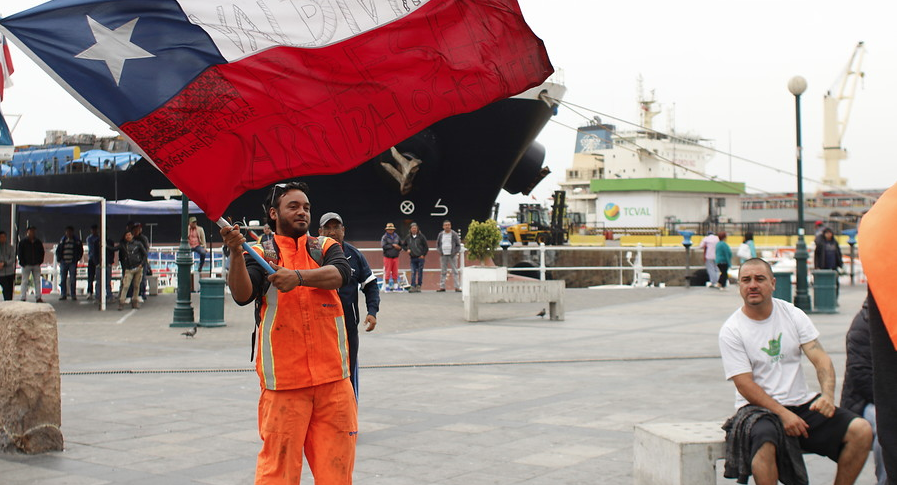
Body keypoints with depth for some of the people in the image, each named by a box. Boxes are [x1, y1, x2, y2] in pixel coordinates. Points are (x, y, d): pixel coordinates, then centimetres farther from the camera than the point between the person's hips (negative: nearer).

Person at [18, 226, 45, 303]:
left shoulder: (38, 242, 9)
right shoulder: (22, 242, 0)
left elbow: (42, 253, 14)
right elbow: (19, 253, -2)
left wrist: (40, 262, 2)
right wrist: (22, 263, -9)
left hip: (36, 265, 3)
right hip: (26, 265, -3)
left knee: (37, 281, 5)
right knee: (25, 282, -1)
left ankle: (38, 297, 10)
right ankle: (23, 298, 2)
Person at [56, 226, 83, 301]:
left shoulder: (77, 241, 3)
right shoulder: (62, 240, 9)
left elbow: (81, 251, 9)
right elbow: (58, 250, 16)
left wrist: (77, 259, 1)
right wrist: (59, 259, 6)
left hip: (72, 263, -2)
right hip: (63, 263, 2)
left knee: (73, 279, -2)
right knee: (63, 279, 3)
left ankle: (73, 295, 3)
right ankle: (63, 295, 8)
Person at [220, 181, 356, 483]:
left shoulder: (325, 247, 12)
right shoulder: (261, 254, 7)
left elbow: (339, 274, -10)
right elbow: (242, 295, -11)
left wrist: (299, 276, -26)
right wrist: (236, 254, -27)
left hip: (332, 379, 2)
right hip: (283, 379, -2)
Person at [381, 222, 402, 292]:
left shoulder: (397, 237, 9)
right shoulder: (384, 237, -5)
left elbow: (401, 244, 22)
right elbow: (383, 246, -18)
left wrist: (399, 248, -1)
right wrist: (392, 245, -17)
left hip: (395, 257, 4)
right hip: (387, 257, -4)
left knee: (395, 273, 6)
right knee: (387, 272, -3)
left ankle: (395, 287, 11)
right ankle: (387, 286, 6)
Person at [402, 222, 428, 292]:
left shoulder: (421, 237, -1)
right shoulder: (408, 237, 8)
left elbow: (426, 247, 1)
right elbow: (403, 245, 22)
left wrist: (423, 255, -5)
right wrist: (407, 249, 4)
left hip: (420, 258, -3)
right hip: (412, 258, 3)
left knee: (420, 273, 0)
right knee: (413, 273, -3)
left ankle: (418, 286, 6)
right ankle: (413, 287, -7)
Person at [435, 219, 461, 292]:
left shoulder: (454, 234, 1)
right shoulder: (440, 235, 8)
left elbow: (458, 245, 3)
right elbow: (437, 245, 16)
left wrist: (455, 253, -10)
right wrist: (440, 252, 0)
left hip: (452, 256, -2)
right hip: (443, 256, 2)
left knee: (455, 271, -3)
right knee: (443, 272, 3)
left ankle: (457, 287, -3)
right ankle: (442, 287, 5)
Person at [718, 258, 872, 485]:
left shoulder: (793, 315, 6)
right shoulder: (731, 330, -5)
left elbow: (821, 359, -1)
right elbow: (745, 385, -10)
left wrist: (827, 395, -21)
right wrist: (783, 414, -21)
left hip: (802, 405, 4)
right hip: (758, 409, -4)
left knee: (861, 430, -15)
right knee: (765, 442, -38)